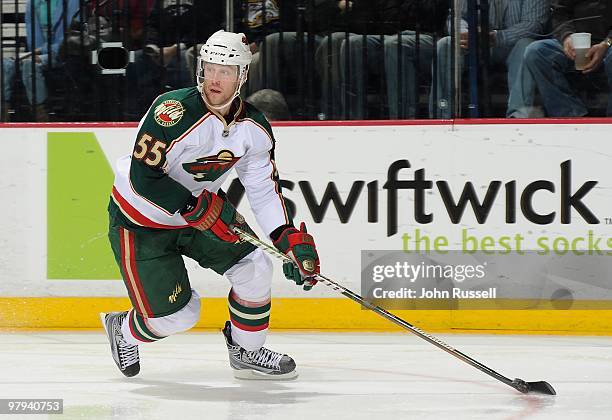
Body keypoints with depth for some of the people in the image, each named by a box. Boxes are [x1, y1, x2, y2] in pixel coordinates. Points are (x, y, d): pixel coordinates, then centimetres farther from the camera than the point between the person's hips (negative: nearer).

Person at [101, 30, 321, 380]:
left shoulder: (254, 128, -8)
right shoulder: (175, 111, -30)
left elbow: (265, 188, 1)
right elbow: (144, 178, -31)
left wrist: (292, 239, -11)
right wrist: (199, 209, -33)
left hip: (202, 208, 7)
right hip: (140, 219, -6)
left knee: (254, 265, -9)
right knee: (176, 315, -9)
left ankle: (247, 351, 14)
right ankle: (124, 331, 25)